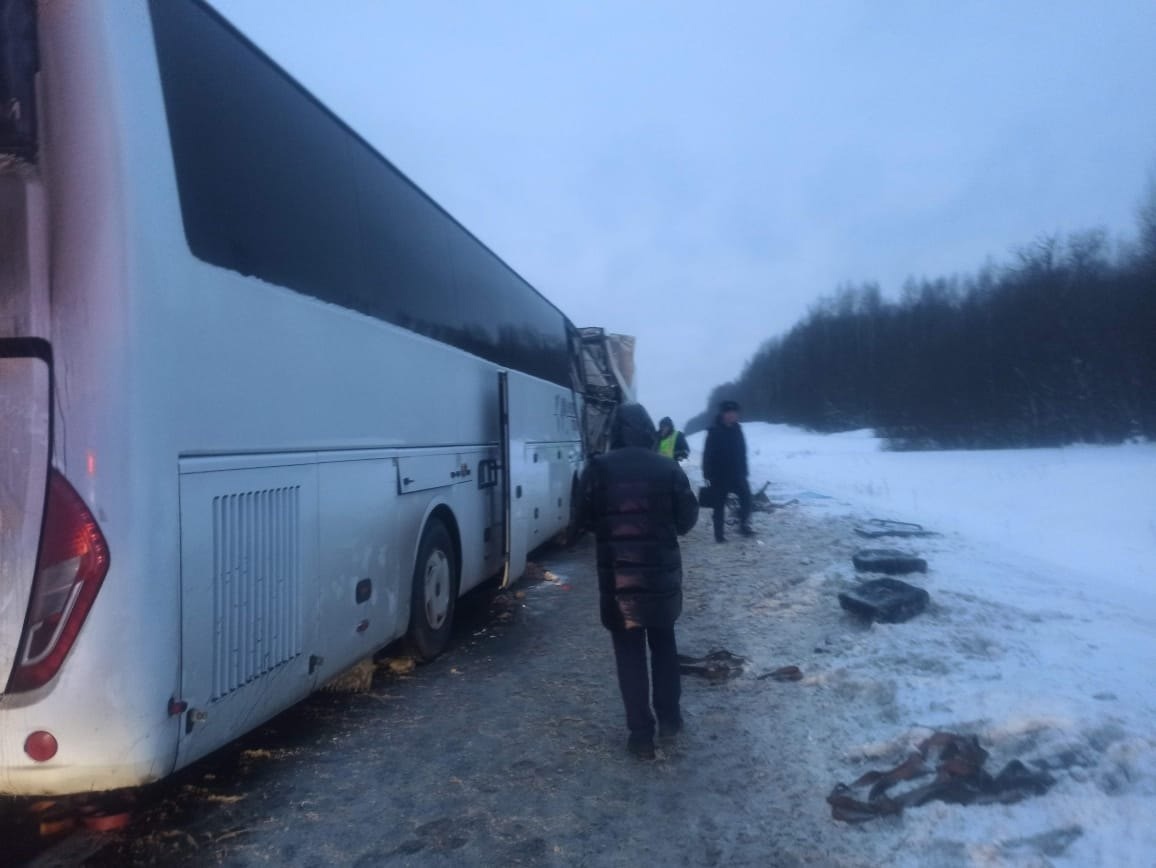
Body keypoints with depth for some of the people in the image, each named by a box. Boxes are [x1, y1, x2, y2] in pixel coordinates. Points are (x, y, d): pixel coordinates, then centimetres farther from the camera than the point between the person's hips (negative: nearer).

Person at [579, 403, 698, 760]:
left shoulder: (599, 469, -8)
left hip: (618, 576, -2)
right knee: (664, 644, 21)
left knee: (630, 654, 7)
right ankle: (669, 718, 29)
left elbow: (587, 519, -1)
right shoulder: (668, 468, -5)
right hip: (662, 573, 2)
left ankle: (641, 734, 9)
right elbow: (687, 520, 1)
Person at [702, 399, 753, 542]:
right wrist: (707, 474, -17)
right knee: (719, 504, 2)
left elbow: (742, 452, 11)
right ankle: (719, 534, 9)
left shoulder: (737, 429, 4)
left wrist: (744, 471, 11)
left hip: (736, 473, 5)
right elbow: (708, 454, -14)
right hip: (719, 474, -5)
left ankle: (744, 525, 16)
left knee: (746, 496, 1)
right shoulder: (714, 432, -13)